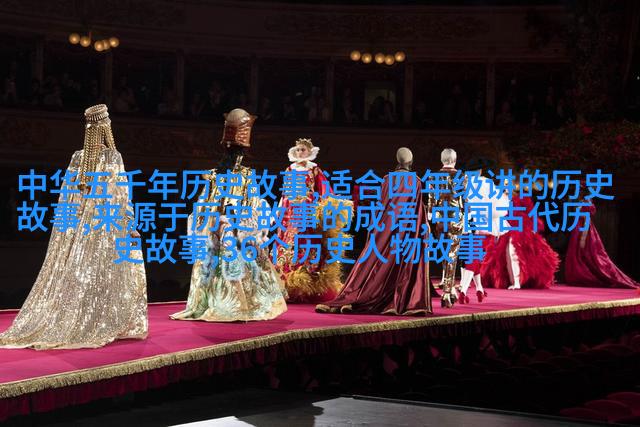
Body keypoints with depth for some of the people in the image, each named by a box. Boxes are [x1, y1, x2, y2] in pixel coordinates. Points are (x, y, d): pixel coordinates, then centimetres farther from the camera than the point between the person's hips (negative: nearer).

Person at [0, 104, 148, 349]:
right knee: (99, 275, -1)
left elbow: (67, 193, 10)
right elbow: (121, 194, -10)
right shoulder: (113, 156, -7)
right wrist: (131, 225, -6)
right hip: (105, 224, -5)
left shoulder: (78, 158, 8)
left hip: (78, 224, 5)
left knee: (71, 272, 6)